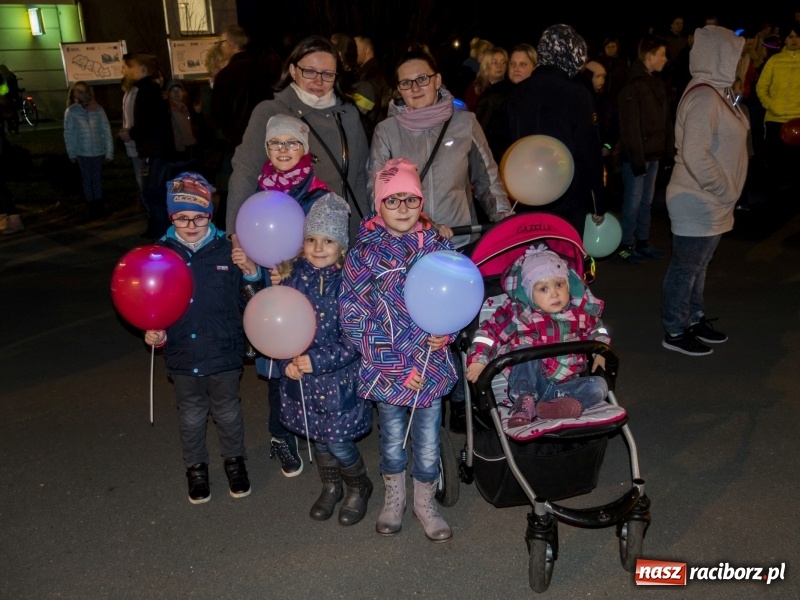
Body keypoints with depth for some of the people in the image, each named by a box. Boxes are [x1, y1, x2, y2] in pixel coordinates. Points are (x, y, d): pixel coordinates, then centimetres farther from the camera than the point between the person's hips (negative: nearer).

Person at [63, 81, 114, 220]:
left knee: (97, 178, 10)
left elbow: (106, 131, -1)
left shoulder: (98, 109, -2)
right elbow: (68, 133, -2)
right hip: (82, 151, -1)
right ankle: (90, 205, 16)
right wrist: (71, 153, -3)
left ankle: (98, 203, 21)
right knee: (87, 178, 7)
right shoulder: (71, 111, -5)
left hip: (98, 150, 1)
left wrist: (109, 151, -3)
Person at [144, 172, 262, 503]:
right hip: (181, 355, 1)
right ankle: (196, 466, 40)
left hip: (223, 352, -1)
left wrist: (250, 269, -26)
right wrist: (152, 331, -9)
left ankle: (234, 460, 41)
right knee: (191, 416, 19)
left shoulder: (227, 249, -10)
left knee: (227, 412, 18)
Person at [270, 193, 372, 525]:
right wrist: (286, 361, -13)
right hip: (299, 377, 4)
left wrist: (319, 360, -20)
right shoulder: (292, 276, -3)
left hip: (339, 377, -4)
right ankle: (330, 487, 43)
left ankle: (359, 487, 31)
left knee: (337, 440, 0)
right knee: (316, 436, 18)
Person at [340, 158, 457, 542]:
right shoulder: (363, 255, -8)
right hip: (385, 370, -1)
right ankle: (394, 499, 43)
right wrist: (396, 366, -14)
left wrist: (447, 333, -13)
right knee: (392, 442, 18)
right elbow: (352, 317, -10)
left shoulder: (439, 247, -1)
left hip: (432, 366, 1)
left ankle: (425, 502, 37)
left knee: (428, 445, 11)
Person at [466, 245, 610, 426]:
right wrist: (478, 360, -20)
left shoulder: (579, 311, 3)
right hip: (531, 383, -3)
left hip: (566, 385, 3)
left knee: (599, 386, -19)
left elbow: (596, 328, 23)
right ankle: (524, 400, -30)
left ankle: (557, 405, -37)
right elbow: (489, 331, -8)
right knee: (524, 348, -27)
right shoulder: (518, 313, -9)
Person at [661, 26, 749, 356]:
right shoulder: (704, 96, -20)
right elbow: (695, 155, -28)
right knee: (685, 268, 3)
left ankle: (694, 319, 34)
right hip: (698, 204, -9)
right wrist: (725, 192, -18)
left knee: (698, 265, 20)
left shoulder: (716, 92, 10)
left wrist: (725, 194, 8)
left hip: (710, 203, 9)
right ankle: (675, 332, 15)